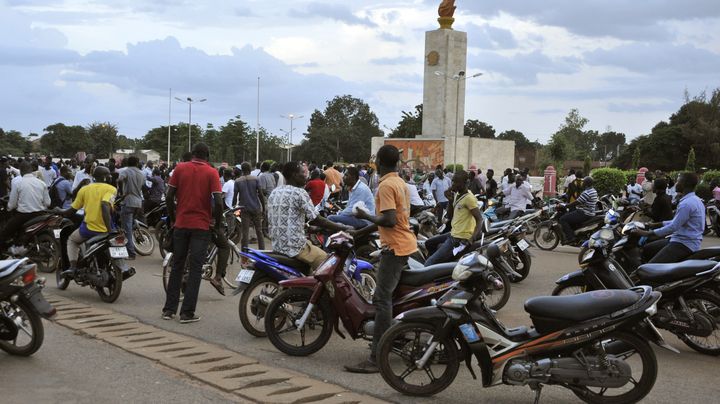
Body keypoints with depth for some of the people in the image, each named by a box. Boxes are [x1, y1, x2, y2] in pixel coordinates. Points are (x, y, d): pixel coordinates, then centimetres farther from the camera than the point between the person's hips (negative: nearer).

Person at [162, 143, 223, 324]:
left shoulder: (180, 168, 2)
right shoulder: (211, 173, -5)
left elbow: (169, 196, -1)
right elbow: (218, 202, -13)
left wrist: (172, 217, 12)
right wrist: (218, 224, 1)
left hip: (181, 224, 3)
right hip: (201, 226, -3)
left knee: (177, 266, 14)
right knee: (195, 269, 2)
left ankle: (169, 309, 16)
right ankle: (187, 312, 0)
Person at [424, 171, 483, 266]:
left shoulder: (469, 198, -17)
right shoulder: (457, 194, 11)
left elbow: (480, 219, -20)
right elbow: (450, 214, 18)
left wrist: (472, 239, -29)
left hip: (460, 240, -10)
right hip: (453, 234, 10)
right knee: (429, 244, 25)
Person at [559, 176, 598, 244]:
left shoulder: (586, 193, -21)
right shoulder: (594, 191, 12)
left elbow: (576, 202, -22)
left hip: (584, 214, -11)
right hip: (590, 213, 11)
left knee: (563, 219, -11)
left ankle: (570, 238, -16)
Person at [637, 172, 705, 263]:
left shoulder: (687, 203, -20)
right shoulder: (694, 200, 14)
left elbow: (674, 227, -23)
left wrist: (648, 233, -19)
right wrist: (656, 224, 20)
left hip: (685, 245, -11)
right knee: (647, 249, 19)